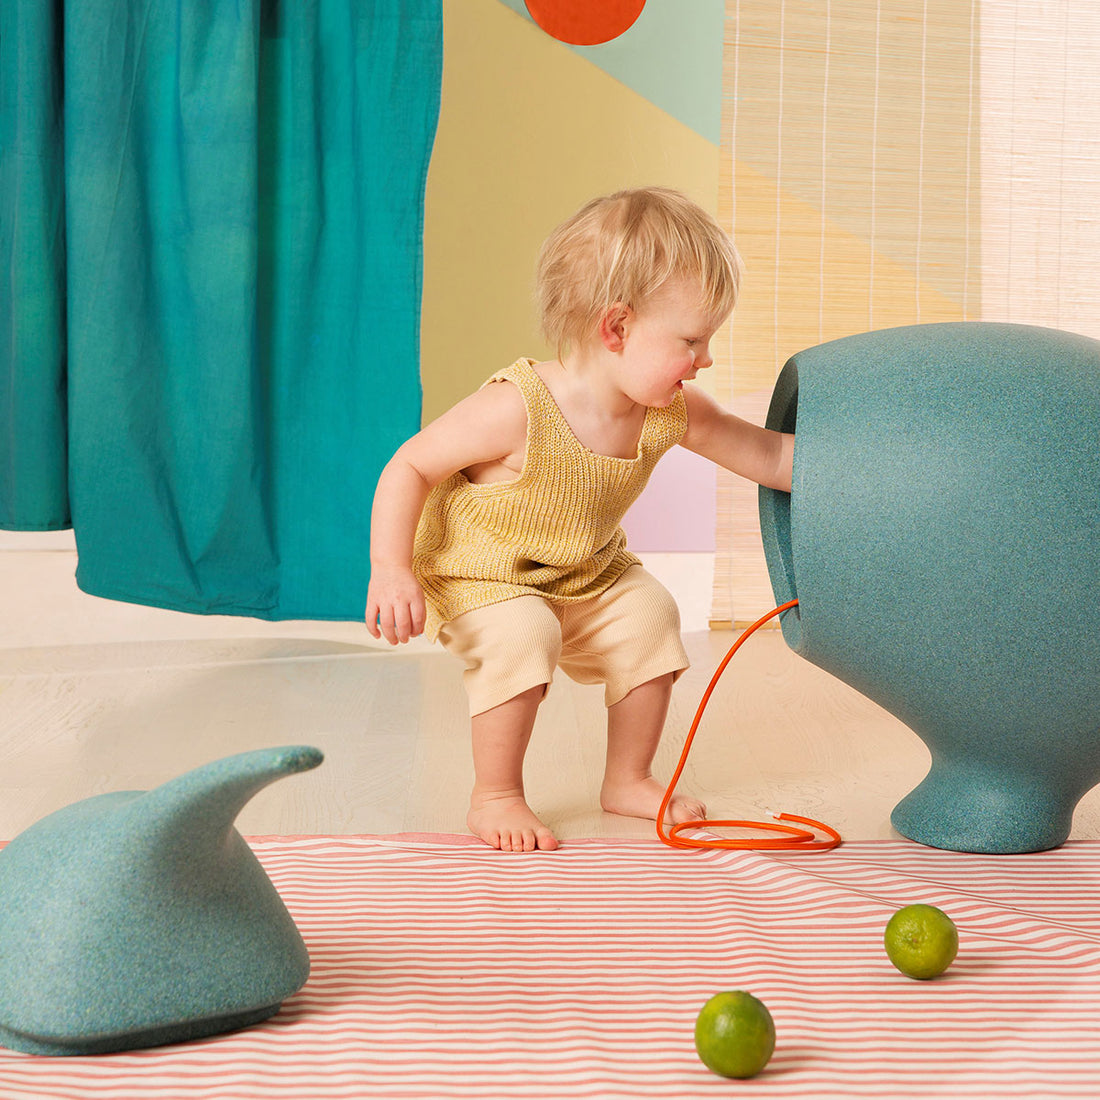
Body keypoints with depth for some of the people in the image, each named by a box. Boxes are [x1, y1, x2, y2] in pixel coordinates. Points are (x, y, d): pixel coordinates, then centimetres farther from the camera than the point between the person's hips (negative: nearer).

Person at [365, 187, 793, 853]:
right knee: (522, 637, -31)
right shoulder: (517, 411, -34)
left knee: (651, 617, -10)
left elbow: (770, 455, -4)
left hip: (591, 576, 6)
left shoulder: (672, 414, -16)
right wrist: (390, 571, -33)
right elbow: (409, 468, -26)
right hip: (481, 576, -6)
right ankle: (495, 797, -10)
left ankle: (628, 780, 12)